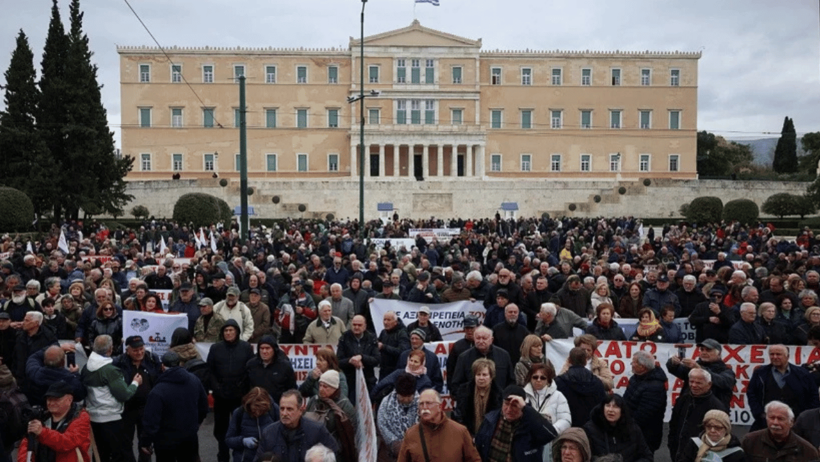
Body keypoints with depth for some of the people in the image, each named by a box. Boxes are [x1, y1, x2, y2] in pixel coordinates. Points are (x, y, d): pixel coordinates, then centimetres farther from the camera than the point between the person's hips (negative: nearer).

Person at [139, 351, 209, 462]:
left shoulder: (158, 391, -23)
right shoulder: (195, 380, -5)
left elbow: (151, 420, -22)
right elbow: (203, 407, 6)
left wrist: (145, 442, -9)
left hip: (166, 440, -5)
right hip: (190, 436, 5)